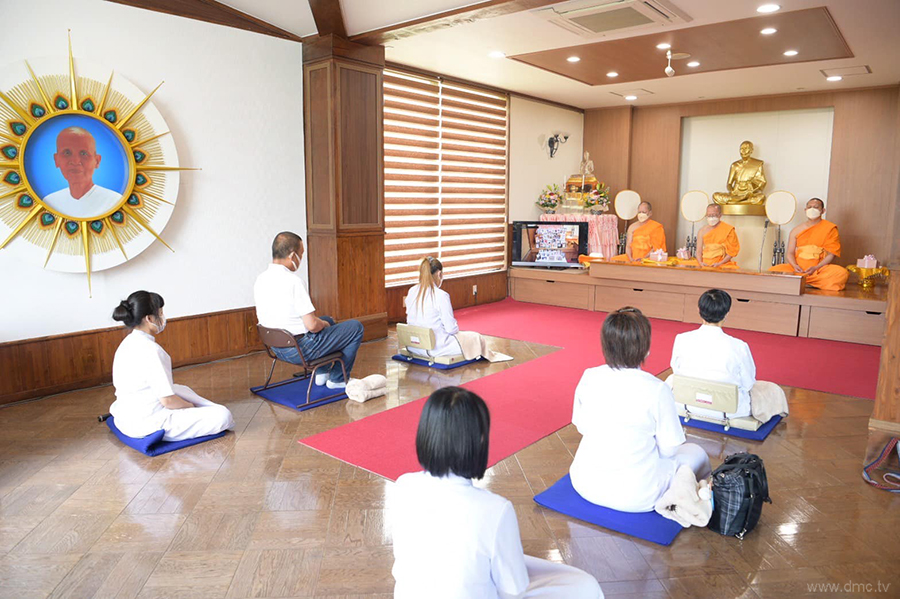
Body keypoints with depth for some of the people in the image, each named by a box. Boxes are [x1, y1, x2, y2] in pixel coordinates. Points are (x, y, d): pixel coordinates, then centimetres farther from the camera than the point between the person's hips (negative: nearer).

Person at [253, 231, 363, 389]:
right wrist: (323, 324, -1)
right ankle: (337, 379, 18)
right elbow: (312, 325, -27)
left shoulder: (260, 280, 1)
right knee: (355, 327, 6)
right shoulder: (293, 281, -25)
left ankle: (322, 372, 33)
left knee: (328, 320, 31)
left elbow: (261, 317, 14)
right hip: (301, 350, -9)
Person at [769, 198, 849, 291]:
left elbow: (831, 254, -1)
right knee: (773, 270, -26)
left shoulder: (830, 228, 5)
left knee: (842, 273, -34)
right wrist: (795, 266, -13)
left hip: (820, 269, -1)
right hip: (798, 268, 1)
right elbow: (789, 253, 9)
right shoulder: (796, 230, 13)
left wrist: (816, 268, -17)